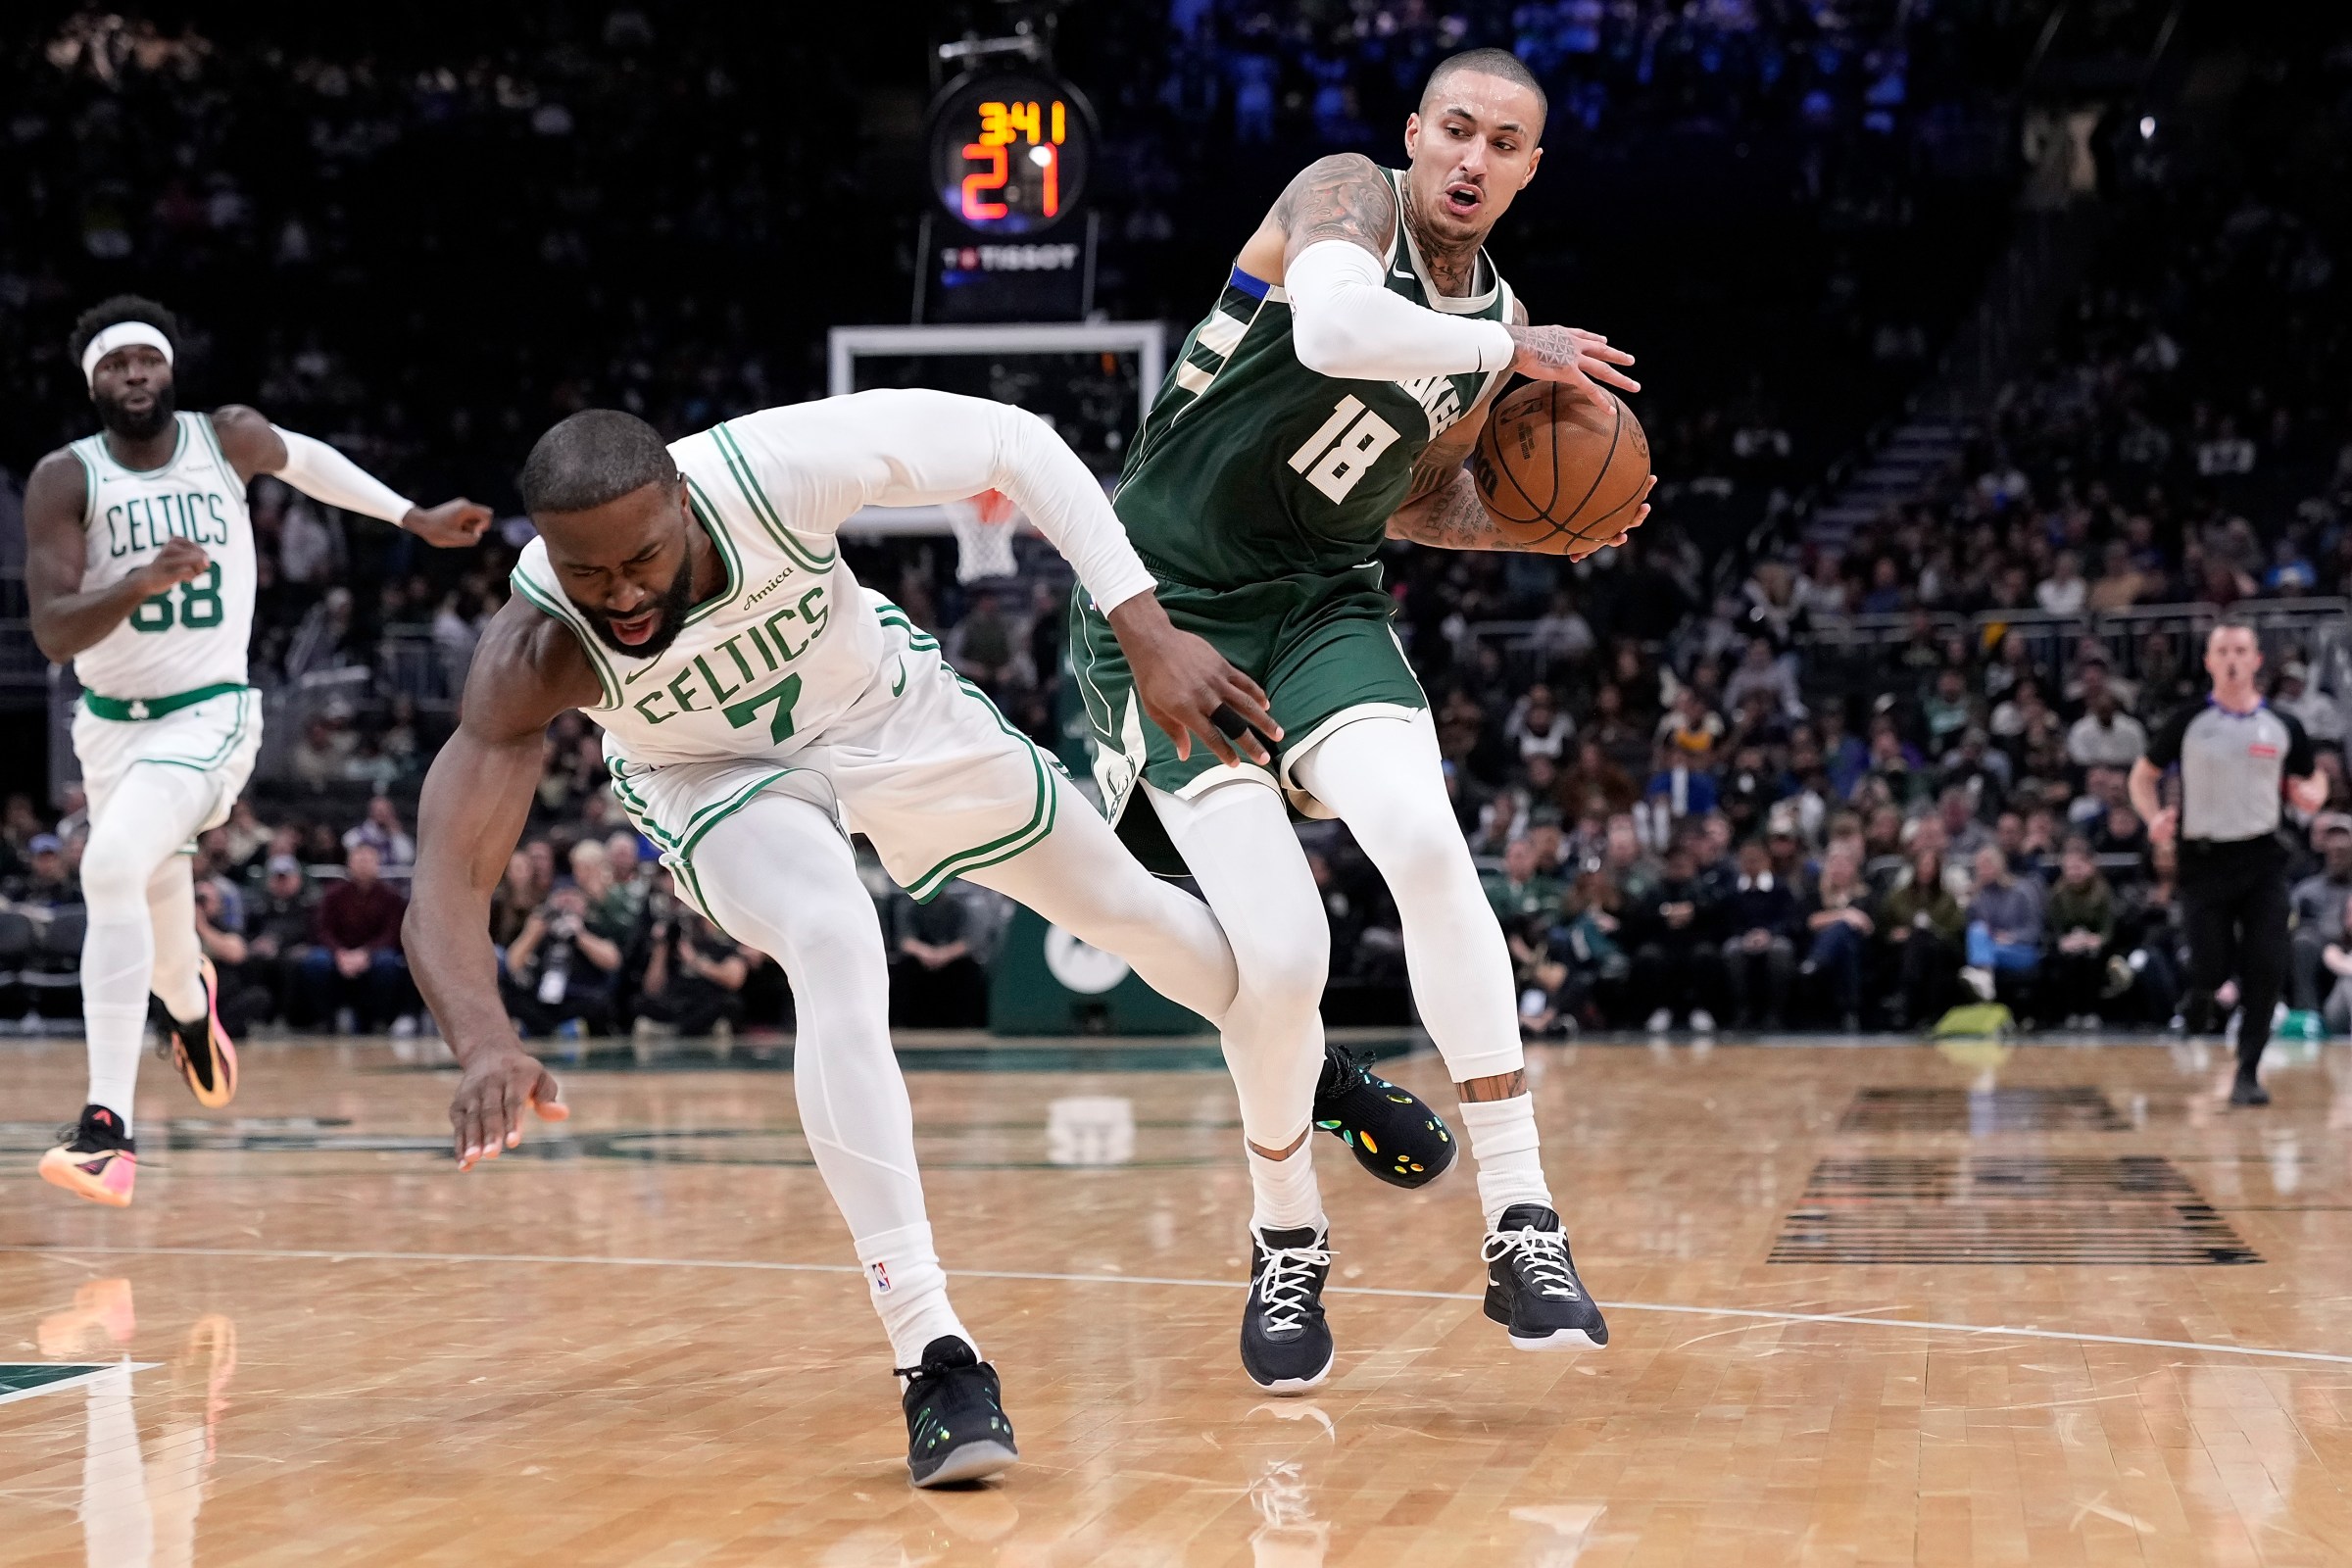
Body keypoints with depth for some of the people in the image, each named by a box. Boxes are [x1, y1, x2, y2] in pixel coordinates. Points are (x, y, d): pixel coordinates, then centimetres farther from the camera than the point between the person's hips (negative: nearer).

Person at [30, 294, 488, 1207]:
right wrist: (140, 584, -35)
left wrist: (415, 519, 19)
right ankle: (190, 1001, 59)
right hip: (111, 721, 3)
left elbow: (304, 459, 19)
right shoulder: (65, 479, -10)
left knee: (112, 867, -28)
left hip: (211, 712, -2)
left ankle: (110, 1123, -31)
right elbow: (52, 633, -19)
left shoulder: (229, 439, -5)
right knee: (151, 901, 18)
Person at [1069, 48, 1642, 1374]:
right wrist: (1513, 350, -22)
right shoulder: (1351, 195, -11)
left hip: (1322, 606, 5)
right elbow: (1333, 329, -36)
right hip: (1167, 605, -5)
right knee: (1281, 955, -17)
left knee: (1425, 844, -26)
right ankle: (1288, 1243, 11)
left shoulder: (1501, 323, 9)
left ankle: (1523, 1228, -22)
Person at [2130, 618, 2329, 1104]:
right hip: (2205, 859, -1)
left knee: (2267, 968, -9)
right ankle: (2200, 994, 35)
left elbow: (2313, 779, 17)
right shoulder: (2188, 721, -1)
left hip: (2263, 859, 1)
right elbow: (2142, 776, 8)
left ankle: (2248, 1072, 1)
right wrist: (2155, 817, -12)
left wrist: (2310, 794, -8)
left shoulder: (2282, 726, 4)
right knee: (2211, 968, -3)